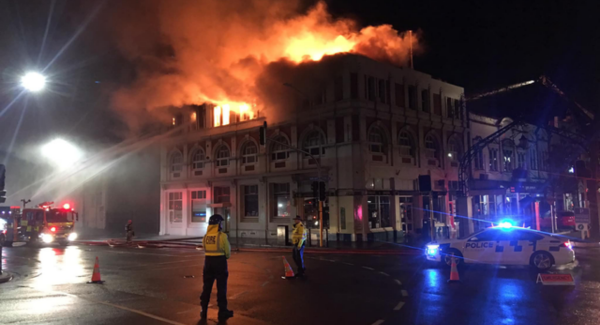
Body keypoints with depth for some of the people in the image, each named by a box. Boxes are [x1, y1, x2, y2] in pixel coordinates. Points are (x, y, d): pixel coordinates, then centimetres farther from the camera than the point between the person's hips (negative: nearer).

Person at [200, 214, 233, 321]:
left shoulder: (206, 236, 2)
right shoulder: (222, 236, -12)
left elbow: (205, 249, 4)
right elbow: (228, 252, -7)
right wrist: (226, 256, 14)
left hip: (208, 261, 5)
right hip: (220, 262, -4)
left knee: (207, 287, 13)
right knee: (221, 288, 5)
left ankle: (204, 311, 20)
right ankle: (222, 312, 10)